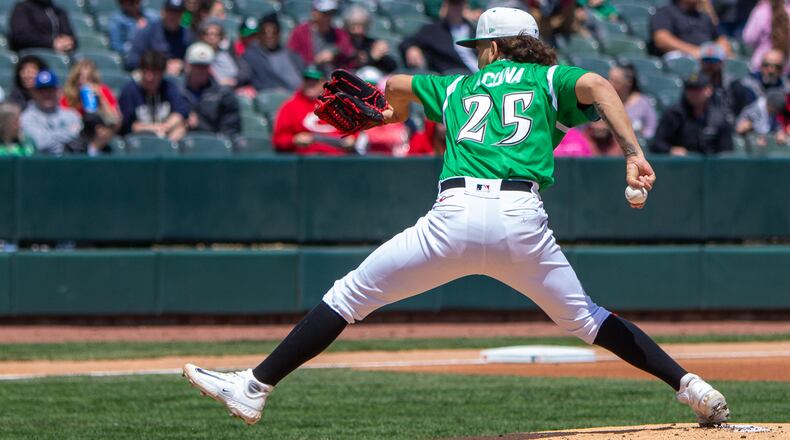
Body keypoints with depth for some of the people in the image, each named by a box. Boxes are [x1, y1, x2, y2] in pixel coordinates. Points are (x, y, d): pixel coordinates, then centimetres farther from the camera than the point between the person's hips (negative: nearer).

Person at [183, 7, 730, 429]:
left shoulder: (456, 88, 26)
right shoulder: (549, 79, 20)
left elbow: (396, 84, 43)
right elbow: (596, 84, -1)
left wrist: (398, 112, 66)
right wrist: (634, 154, -10)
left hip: (455, 218, -1)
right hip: (524, 221, 1)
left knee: (350, 296, 8)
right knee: (584, 318, 19)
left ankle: (255, 386, 3)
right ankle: (688, 384, 10)